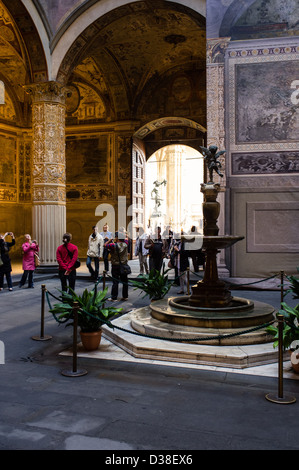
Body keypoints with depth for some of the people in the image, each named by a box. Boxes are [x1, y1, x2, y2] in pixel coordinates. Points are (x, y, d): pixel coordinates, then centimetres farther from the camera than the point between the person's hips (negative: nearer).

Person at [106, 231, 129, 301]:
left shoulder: (113, 245, -16)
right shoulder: (125, 244, -2)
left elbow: (106, 245, -3)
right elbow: (126, 239, 19)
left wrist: (111, 240, 8)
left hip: (115, 266, -4)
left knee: (115, 282, -1)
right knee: (124, 281, 12)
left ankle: (114, 297, 1)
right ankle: (125, 296, 18)